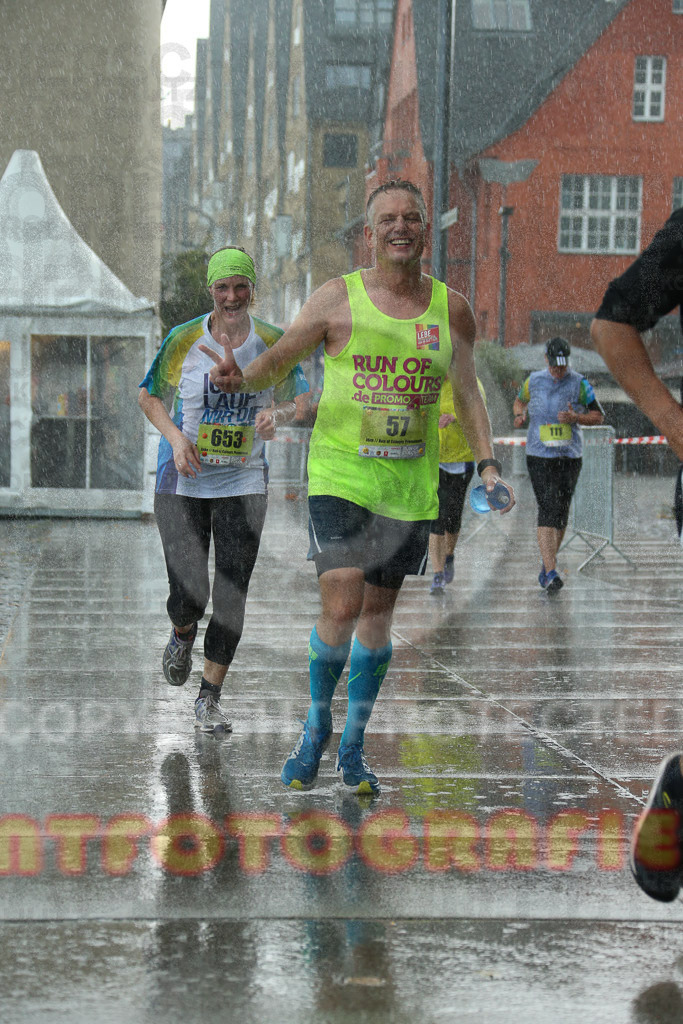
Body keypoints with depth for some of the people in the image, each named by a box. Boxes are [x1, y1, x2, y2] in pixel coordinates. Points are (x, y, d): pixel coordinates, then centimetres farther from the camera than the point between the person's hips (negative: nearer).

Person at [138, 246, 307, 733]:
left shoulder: (273, 342, -1)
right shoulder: (185, 340, -5)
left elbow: (297, 401, 10)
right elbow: (150, 396, 7)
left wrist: (277, 414, -13)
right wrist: (175, 437, -11)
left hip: (244, 484, 1)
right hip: (183, 480, -1)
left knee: (232, 596, -3)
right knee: (189, 594, -7)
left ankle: (210, 698, 10)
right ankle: (183, 636, 31)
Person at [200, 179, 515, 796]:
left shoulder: (451, 309, 6)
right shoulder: (338, 299, -2)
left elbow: (467, 394, 13)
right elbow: (280, 359, 2)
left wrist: (487, 464, 3)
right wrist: (242, 377, -19)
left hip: (410, 485, 3)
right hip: (340, 475, -3)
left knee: (378, 613, 8)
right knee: (341, 607, -14)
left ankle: (354, 746, 22)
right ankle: (316, 727, 11)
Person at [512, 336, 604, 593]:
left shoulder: (579, 384, 0)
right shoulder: (533, 381, 4)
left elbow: (598, 416, 4)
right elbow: (519, 401, 23)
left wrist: (576, 418, -15)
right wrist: (520, 414, 1)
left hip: (570, 457, 1)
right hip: (539, 456, -1)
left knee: (561, 514, 7)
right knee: (547, 511, -14)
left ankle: (547, 565, 27)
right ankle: (551, 572, -21)